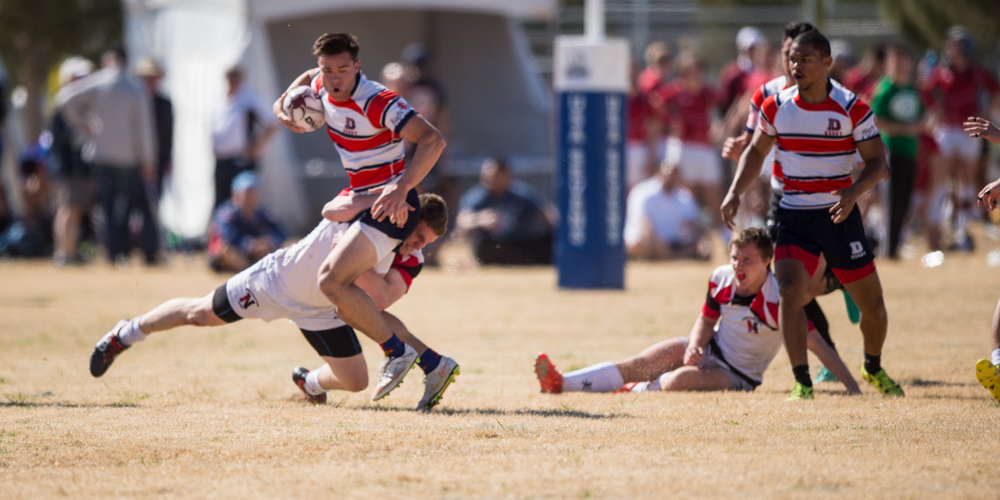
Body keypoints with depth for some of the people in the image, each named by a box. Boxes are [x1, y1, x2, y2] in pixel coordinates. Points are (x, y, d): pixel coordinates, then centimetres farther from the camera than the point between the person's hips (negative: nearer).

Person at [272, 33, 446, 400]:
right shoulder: (325, 87, 2)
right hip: (360, 201, 10)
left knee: (331, 280, -22)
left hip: (390, 207, -10)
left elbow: (433, 140, -32)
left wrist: (402, 187, -42)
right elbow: (310, 78, 30)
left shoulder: (377, 102, -23)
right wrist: (283, 104, 12)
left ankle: (396, 352, -10)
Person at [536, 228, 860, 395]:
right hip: (709, 350, 5)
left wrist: (851, 385, -27)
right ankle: (562, 383, -19)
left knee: (678, 380, -34)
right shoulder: (720, 280, -6)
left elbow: (815, 343, -23)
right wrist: (696, 344, -13)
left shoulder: (778, 299, -24)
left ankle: (637, 390, -8)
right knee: (640, 365, -13)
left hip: (737, 376, -5)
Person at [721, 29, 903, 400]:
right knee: (790, 292, -20)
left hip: (839, 215, -1)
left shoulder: (852, 109, -9)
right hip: (794, 216, 1)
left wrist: (853, 192, -25)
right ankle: (802, 382, -14)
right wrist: (735, 192, -1)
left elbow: (876, 161, -6)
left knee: (872, 303, 7)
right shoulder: (776, 106, -1)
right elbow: (756, 151, 13)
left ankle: (874, 369, 35)